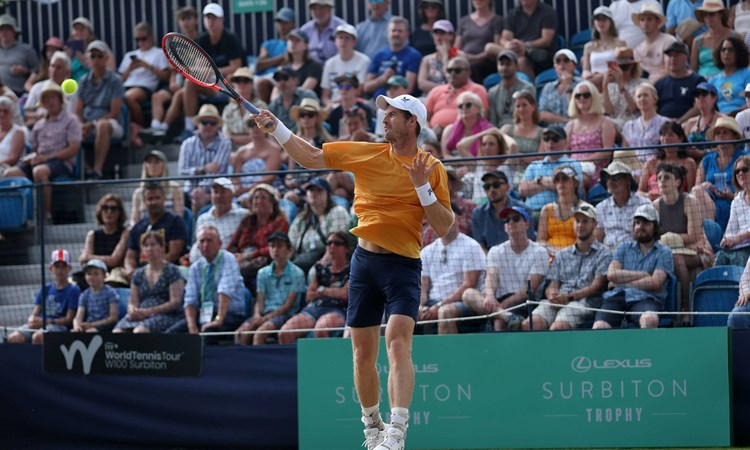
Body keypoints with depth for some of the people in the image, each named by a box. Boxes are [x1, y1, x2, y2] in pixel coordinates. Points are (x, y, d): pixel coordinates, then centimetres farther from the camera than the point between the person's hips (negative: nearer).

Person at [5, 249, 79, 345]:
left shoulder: (73, 290, 4)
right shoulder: (45, 289, 20)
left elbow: (69, 319, -3)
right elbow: (35, 313, 15)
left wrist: (45, 322, -13)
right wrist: (32, 320, -11)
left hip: (59, 325, -5)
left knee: (37, 336, -38)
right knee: (13, 337, -23)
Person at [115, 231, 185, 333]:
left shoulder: (171, 271, 3)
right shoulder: (139, 274, 19)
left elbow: (175, 302, -6)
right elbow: (133, 302, 18)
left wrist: (149, 311, -15)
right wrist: (132, 311, -8)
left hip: (166, 315, -5)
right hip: (141, 316, 5)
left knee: (139, 331, -37)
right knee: (117, 332, -27)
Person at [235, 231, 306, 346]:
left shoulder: (297, 273, 2)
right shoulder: (263, 273, 17)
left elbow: (289, 305, -4)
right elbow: (260, 301, 12)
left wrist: (265, 318, -14)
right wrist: (257, 316, -12)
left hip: (285, 315, -4)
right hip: (265, 315, 4)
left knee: (261, 331, -35)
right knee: (242, 332, -26)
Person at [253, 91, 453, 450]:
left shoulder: (432, 169, 0)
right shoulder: (366, 154, 8)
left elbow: (443, 228, -2)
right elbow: (310, 158, 13)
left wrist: (423, 187, -14)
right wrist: (276, 127, 4)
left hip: (403, 265, -4)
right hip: (365, 260, 4)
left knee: (398, 343, -22)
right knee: (363, 354, 8)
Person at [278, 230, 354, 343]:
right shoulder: (321, 269, 23)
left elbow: (345, 293, -5)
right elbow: (309, 297, 15)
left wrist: (322, 290, 7)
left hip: (337, 310, -5)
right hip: (314, 307, 5)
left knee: (320, 329, -41)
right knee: (284, 332, -22)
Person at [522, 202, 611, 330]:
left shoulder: (603, 254, 12)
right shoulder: (562, 255, 29)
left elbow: (597, 286, 0)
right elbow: (552, 285, 19)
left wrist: (569, 297, -14)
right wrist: (552, 294, -8)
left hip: (584, 302, -5)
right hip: (556, 302, 5)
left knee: (556, 328, -36)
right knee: (527, 325, -27)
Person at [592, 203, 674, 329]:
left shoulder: (664, 252, 14)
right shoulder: (624, 247, 25)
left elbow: (655, 282, -3)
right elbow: (611, 274, 8)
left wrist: (623, 281, 4)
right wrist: (643, 275, 3)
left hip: (645, 298, -3)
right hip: (618, 296, 3)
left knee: (650, 319, -40)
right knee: (599, 328, -28)